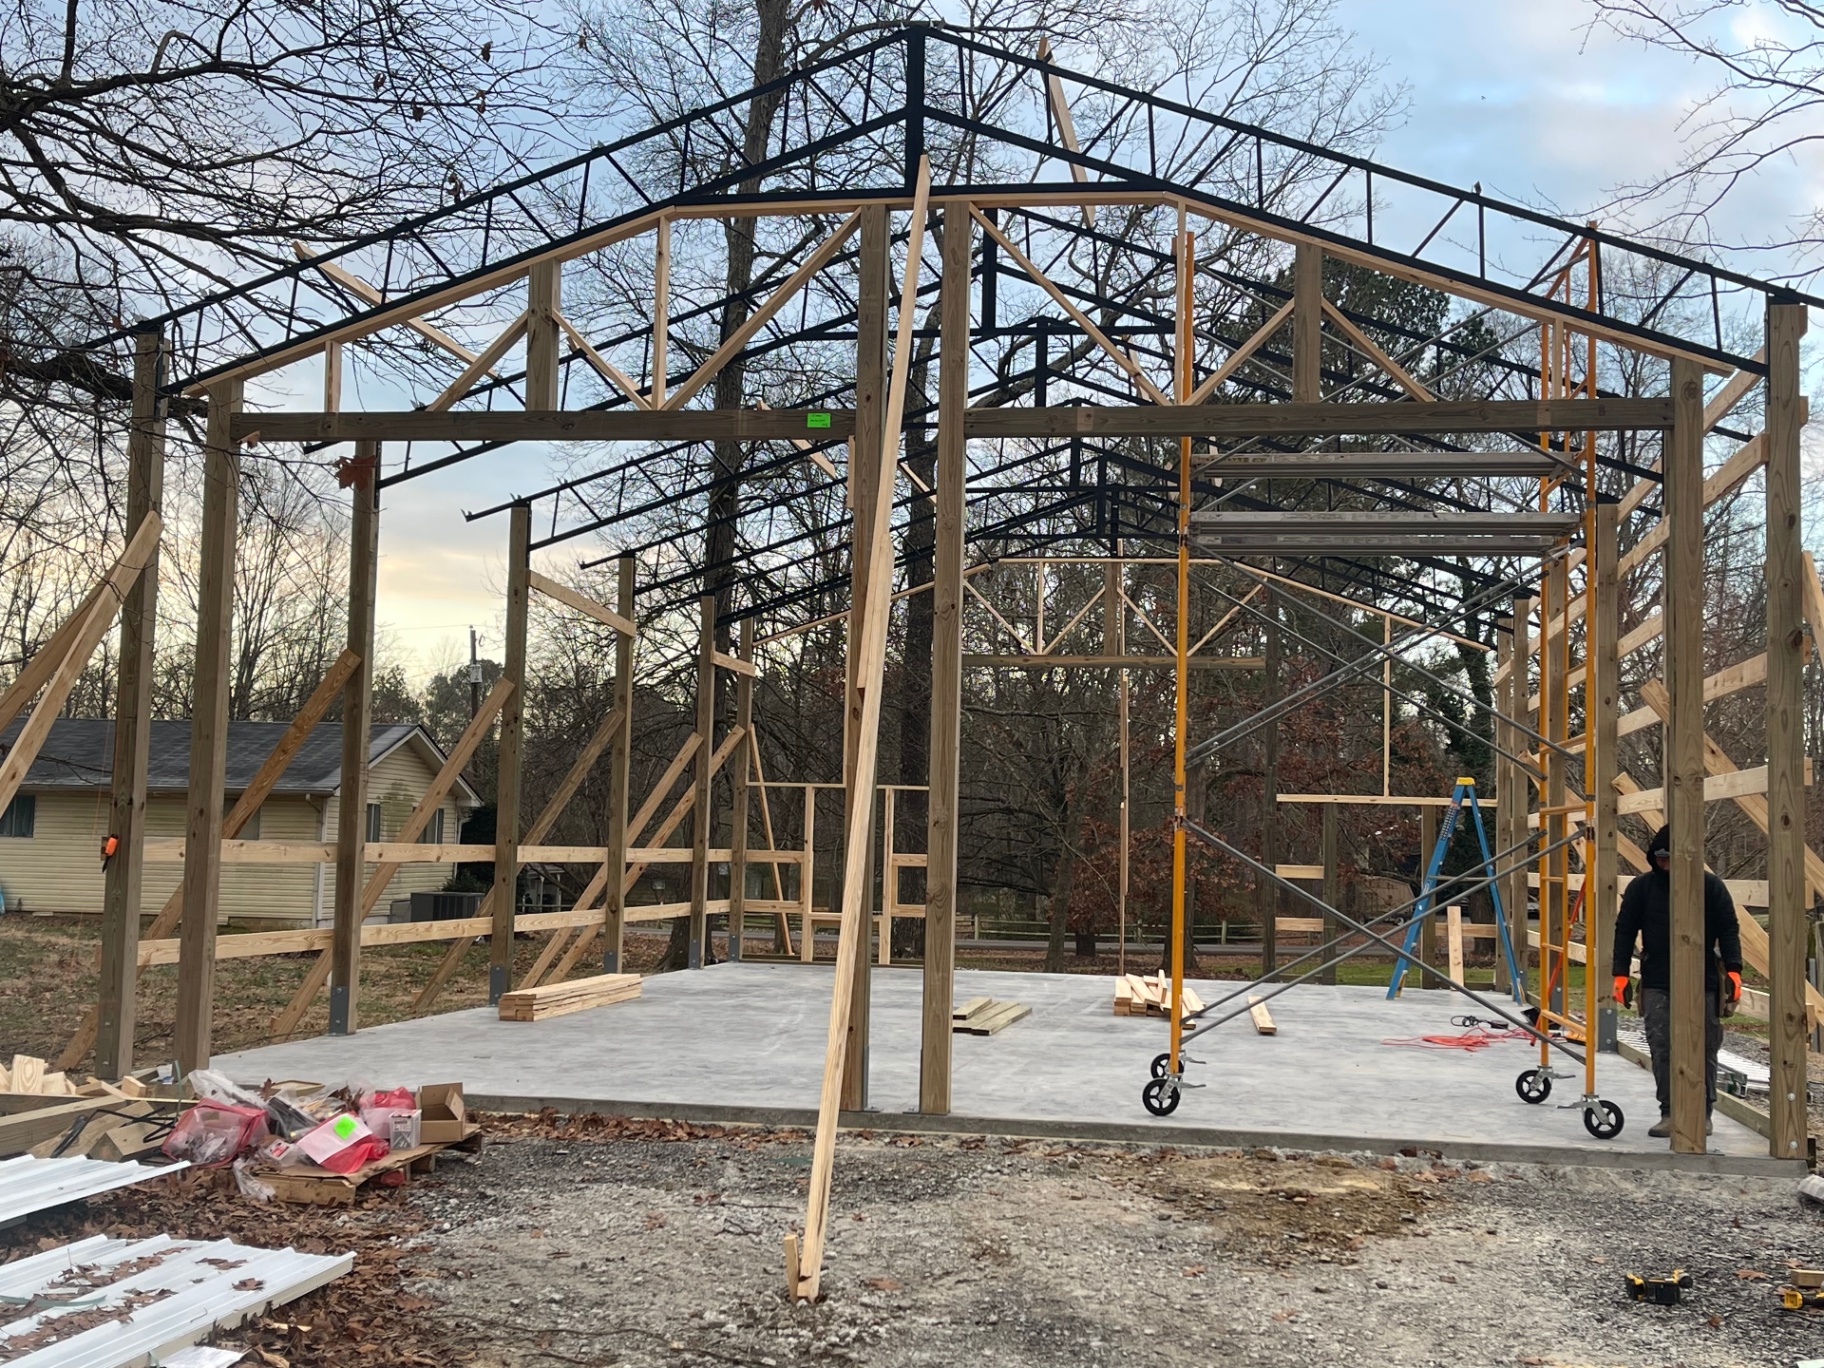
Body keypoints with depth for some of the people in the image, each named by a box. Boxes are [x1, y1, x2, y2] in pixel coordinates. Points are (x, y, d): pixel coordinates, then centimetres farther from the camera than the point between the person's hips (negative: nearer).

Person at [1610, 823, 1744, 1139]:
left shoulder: (1711, 886, 2)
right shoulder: (1642, 887, 4)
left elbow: (1728, 930, 3)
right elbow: (1625, 931, 6)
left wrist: (1733, 970, -8)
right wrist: (1620, 973, -1)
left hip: (1703, 985, 0)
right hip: (1657, 985, 1)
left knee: (1704, 1050, 5)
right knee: (1662, 1050, -4)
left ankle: (1703, 1113, 18)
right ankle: (1669, 1113, 3)